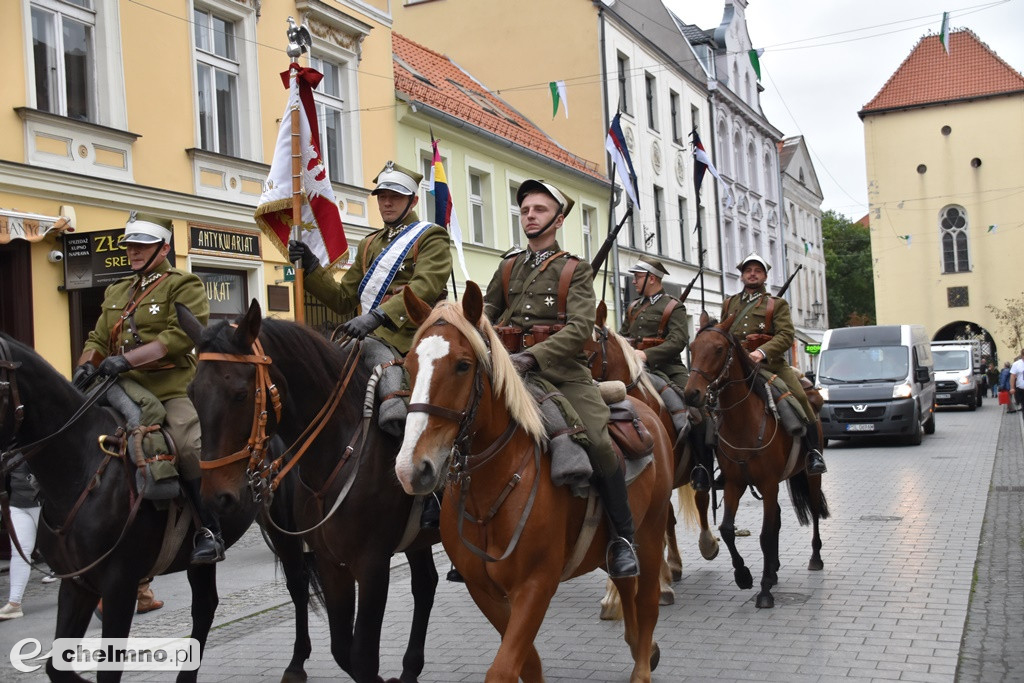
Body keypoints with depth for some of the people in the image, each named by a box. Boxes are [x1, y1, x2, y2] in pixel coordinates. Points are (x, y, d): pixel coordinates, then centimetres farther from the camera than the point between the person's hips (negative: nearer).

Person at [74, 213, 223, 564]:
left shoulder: (184, 286, 1)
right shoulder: (116, 292, 23)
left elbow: (182, 335, -14)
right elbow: (99, 339, 23)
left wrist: (127, 359, -21)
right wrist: (87, 364, -2)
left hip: (173, 388, -7)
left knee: (190, 446, -27)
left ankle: (210, 531, -15)